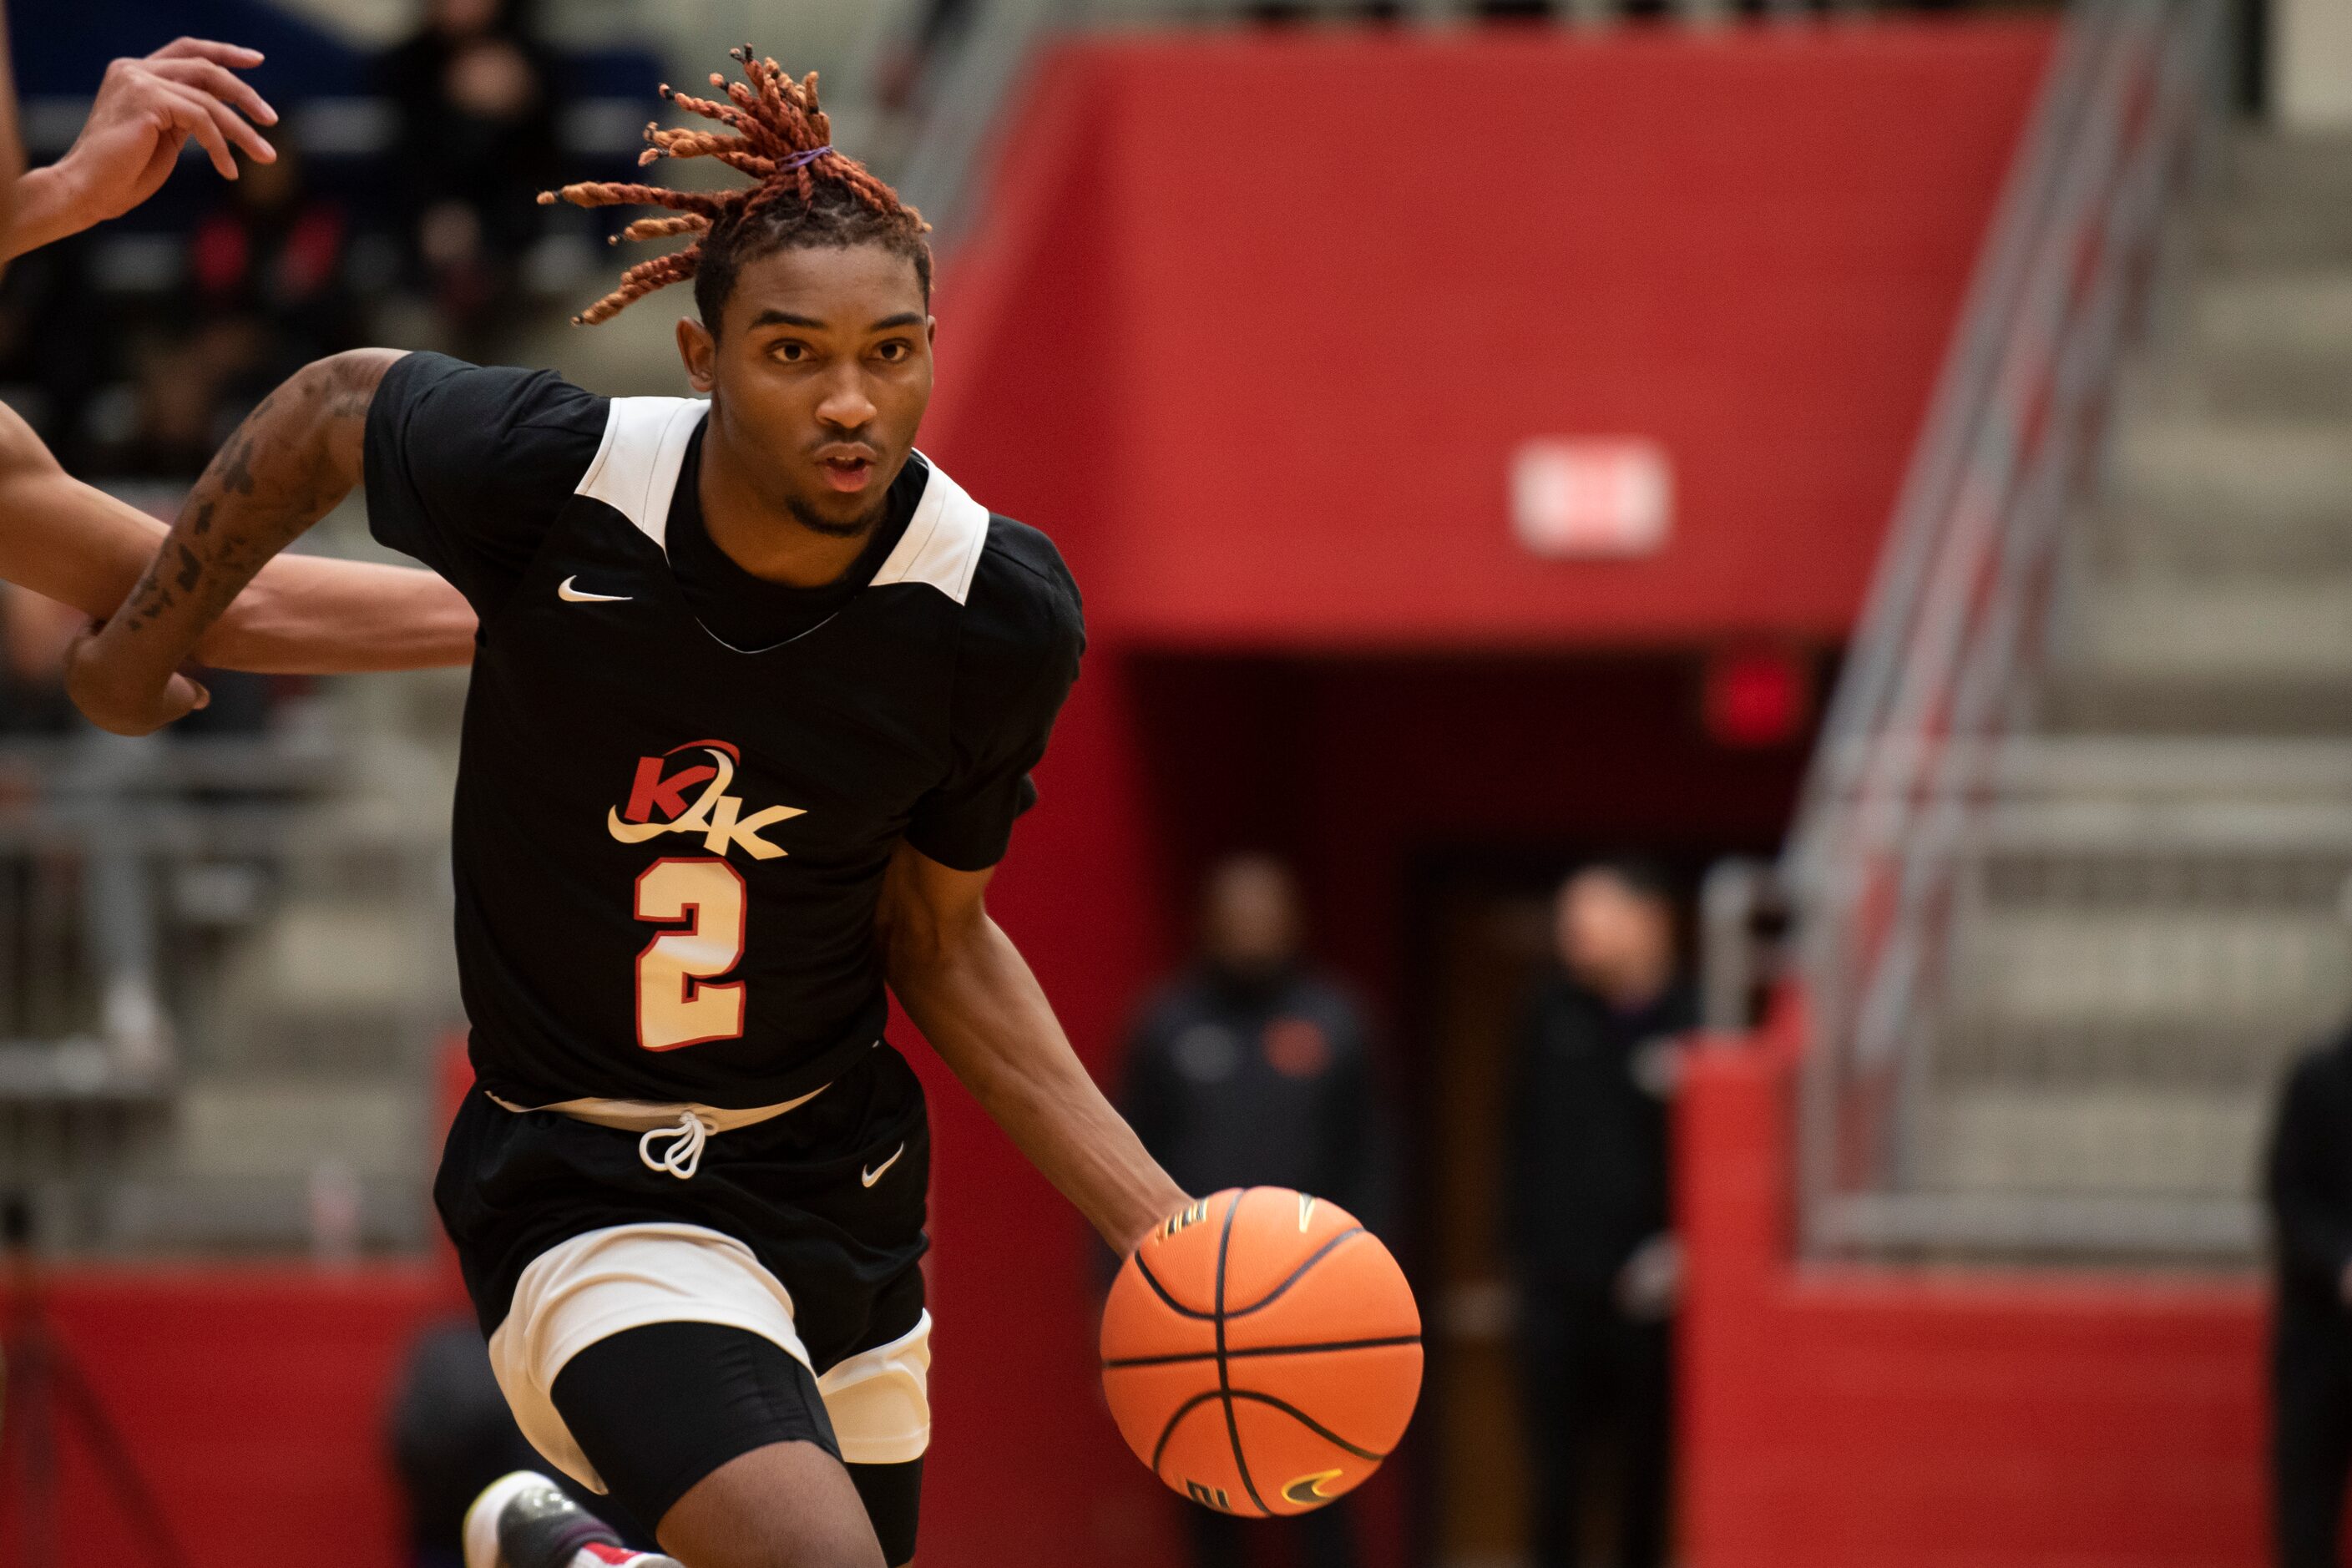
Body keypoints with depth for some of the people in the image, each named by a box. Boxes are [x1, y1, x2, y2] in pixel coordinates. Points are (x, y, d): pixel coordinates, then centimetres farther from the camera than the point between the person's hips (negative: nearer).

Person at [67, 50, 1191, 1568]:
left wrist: (1155, 1222, -4)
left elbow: (936, 935, 3)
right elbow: (337, 404, 2)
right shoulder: (550, 480, -20)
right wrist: (145, 637, 14)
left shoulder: (1002, 615, -11)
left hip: (843, 1173, 4)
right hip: (588, 1200, -4)